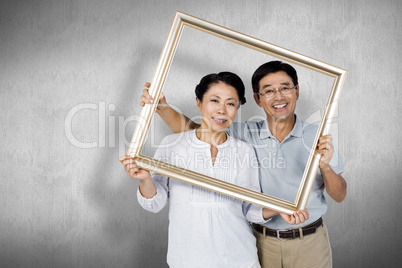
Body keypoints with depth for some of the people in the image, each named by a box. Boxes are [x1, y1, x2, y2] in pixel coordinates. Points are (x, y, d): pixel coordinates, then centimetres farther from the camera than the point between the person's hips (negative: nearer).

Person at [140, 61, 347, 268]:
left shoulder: (318, 138, -8)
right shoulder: (246, 134, -7)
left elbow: (339, 196, -5)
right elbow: (189, 129, -6)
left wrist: (325, 166, -25)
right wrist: (162, 107, -23)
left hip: (309, 243, 0)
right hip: (263, 243, 0)